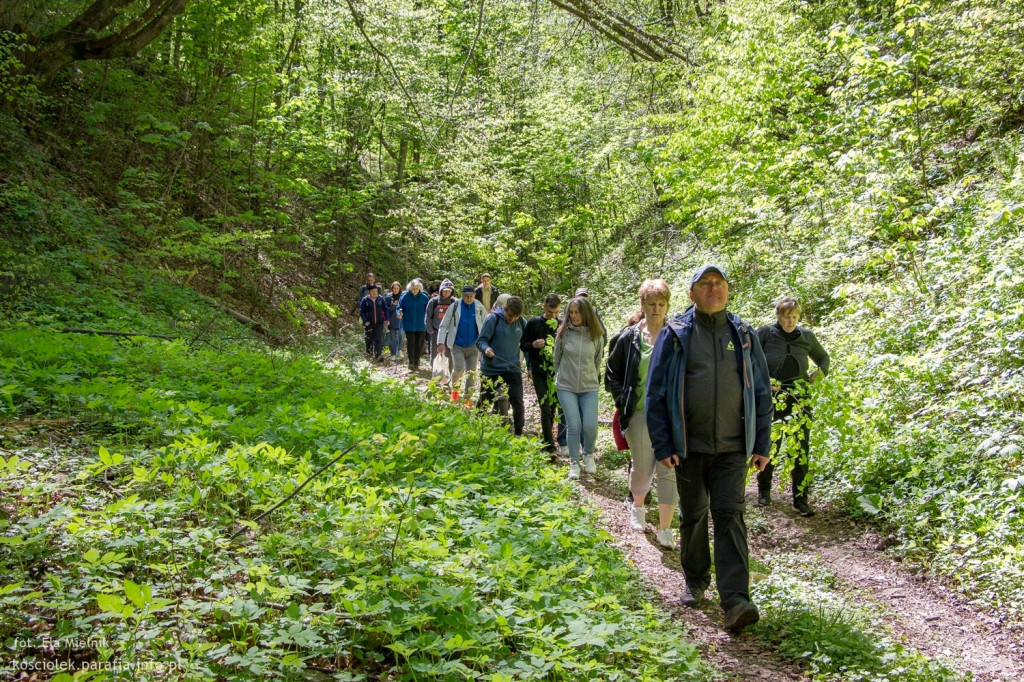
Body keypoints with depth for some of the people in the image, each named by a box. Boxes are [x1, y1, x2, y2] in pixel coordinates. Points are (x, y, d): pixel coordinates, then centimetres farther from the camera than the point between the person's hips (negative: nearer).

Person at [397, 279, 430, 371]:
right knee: (410, 344, -6)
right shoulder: (405, 296, -4)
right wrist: (399, 313, -19)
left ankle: (416, 363, 18)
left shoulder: (424, 297, -1)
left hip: (421, 325, 2)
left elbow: (428, 310, 7)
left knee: (419, 344, 7)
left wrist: (427, 320, -8)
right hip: (409, 325, -2)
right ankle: (411, 363, -6)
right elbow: (400, 307, 1)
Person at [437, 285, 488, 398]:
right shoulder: (455, 307, -3)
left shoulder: (479, 308, 1)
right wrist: (441, 342, -7)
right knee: (459, 369, -16)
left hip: (473, 346, 2)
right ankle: (454, 390, 8)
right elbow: (444, 325, 0)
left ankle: (468, 396, 18)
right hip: (457, 345, -2)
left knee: (471, 372, 5)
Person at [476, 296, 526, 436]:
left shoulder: (521, 322, 1)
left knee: (518, 403, -3)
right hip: (491, 370, -2)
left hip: (513, 370, 3)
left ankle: (519, 435, 11)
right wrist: (486, 348, -30)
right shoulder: (494, 319, -11)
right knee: (484, 402, 11)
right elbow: (481, 340, -8)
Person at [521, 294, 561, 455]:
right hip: (540, 372, -3)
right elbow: (522, 345, 5)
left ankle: (546, 440, 24)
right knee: (545, 408, -10)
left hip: (557, 372, 3)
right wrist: (533, 344, -16)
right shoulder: (534, 323, -1)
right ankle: (549, 447, -9)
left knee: (553, 407, 9)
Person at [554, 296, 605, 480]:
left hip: (589, 387, 1)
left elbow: (598, 360, 10)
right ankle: (574, 463, 11)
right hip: (566, 387, 0)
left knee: (590, 426, -6)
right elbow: (557, 359, 8)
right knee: (574, 426, -5)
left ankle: (588, 455, 24)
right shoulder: (563, 334, -4)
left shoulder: (596, 336, -3)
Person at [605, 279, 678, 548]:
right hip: (640, 415, 0)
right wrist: (624, 401, 1)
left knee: (670, 471, -4)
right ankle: (637, 506, 42)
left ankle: (664, 530, 5)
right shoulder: (629, 337, 1)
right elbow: (612, 374, 11)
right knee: (642, 468, 11)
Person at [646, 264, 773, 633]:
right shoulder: (675, 335, 0)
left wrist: (762, 444, 5)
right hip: (689, 447, 0)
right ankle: (695, 582, 31)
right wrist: (662, 445, -5)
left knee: (730, 516, -8)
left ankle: (735, 601, -12)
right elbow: (656, 392, 0)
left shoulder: (744, 335, 6)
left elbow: (761, 391, 10)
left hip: (731, 448, 0)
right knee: (693, 516, 12)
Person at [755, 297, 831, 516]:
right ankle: (764, 490, 27)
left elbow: (823, 357, 23)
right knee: (770, 446, 8)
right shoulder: (766, 333, -3)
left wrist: (820, 371, 4)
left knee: (801, 449, 1)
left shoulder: (807, 336, 7)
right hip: (772, 399, -2)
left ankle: (800, 498, 9)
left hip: (799, 398, 2)